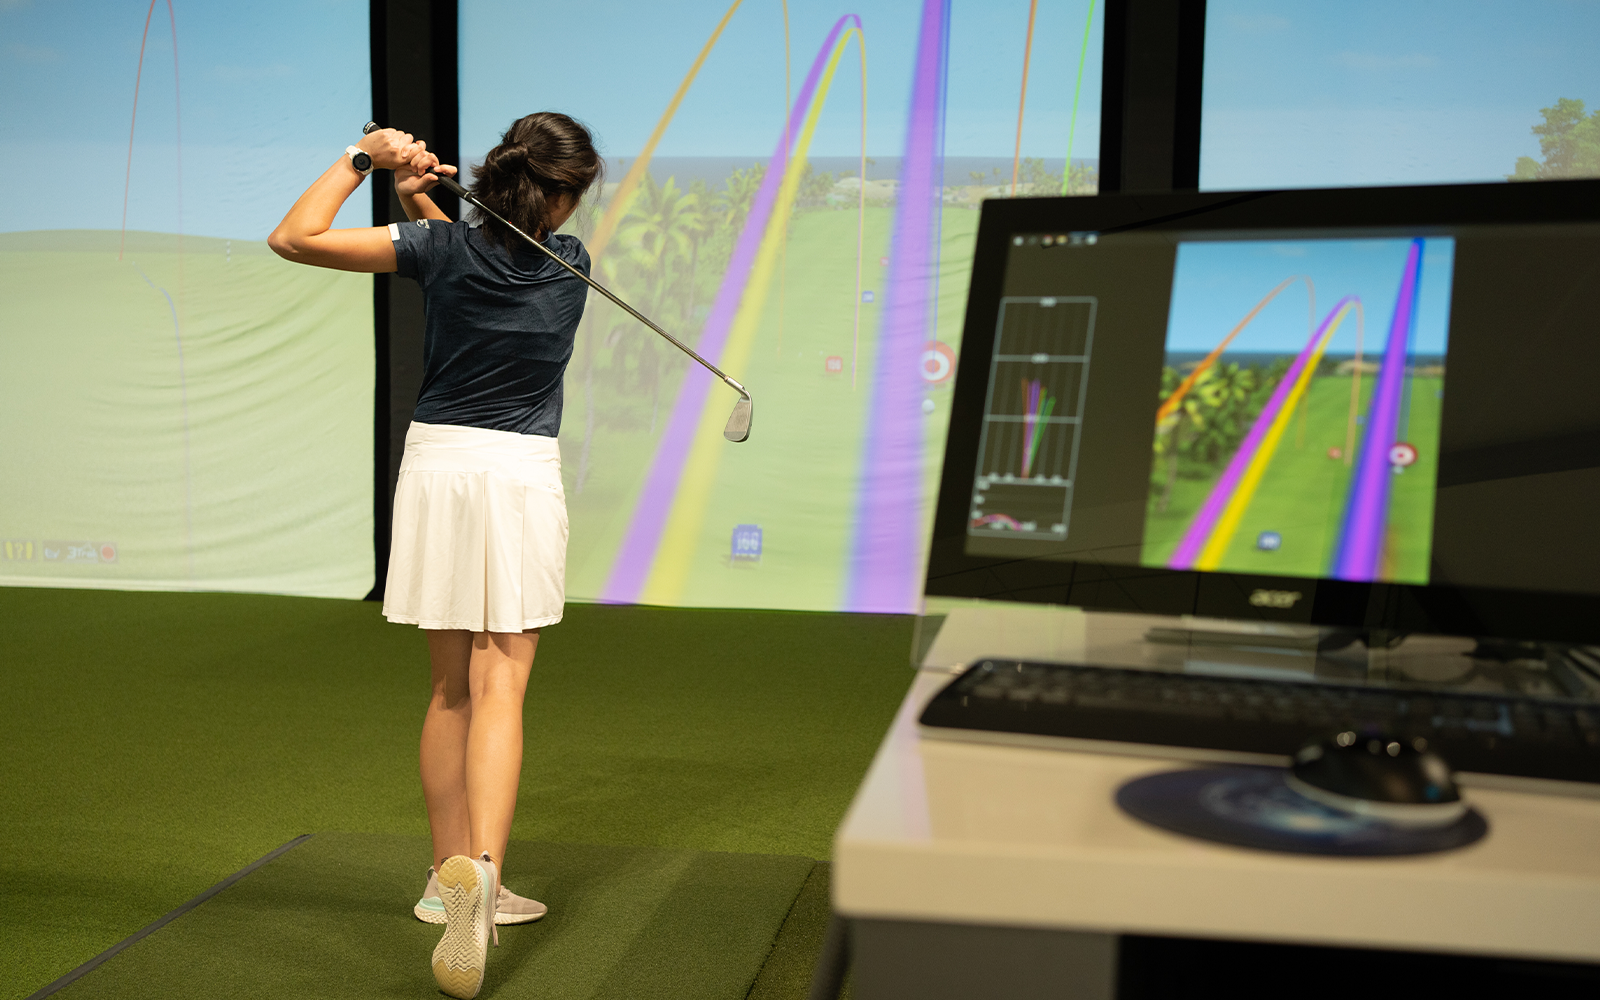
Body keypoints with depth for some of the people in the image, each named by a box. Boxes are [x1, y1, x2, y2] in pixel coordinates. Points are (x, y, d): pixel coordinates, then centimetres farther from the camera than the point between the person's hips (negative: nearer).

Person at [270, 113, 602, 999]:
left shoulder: (442, 250, -5)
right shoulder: (570, 264, 0)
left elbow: (293, 237, -5)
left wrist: (362, 160, 2)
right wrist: (423, 196, 2)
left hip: (436, 467, 2)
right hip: (522, 477, -2)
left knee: (450, 688, 13)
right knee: (499, 690, -6)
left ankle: (450, 878, 20)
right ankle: (479, 869, -26)